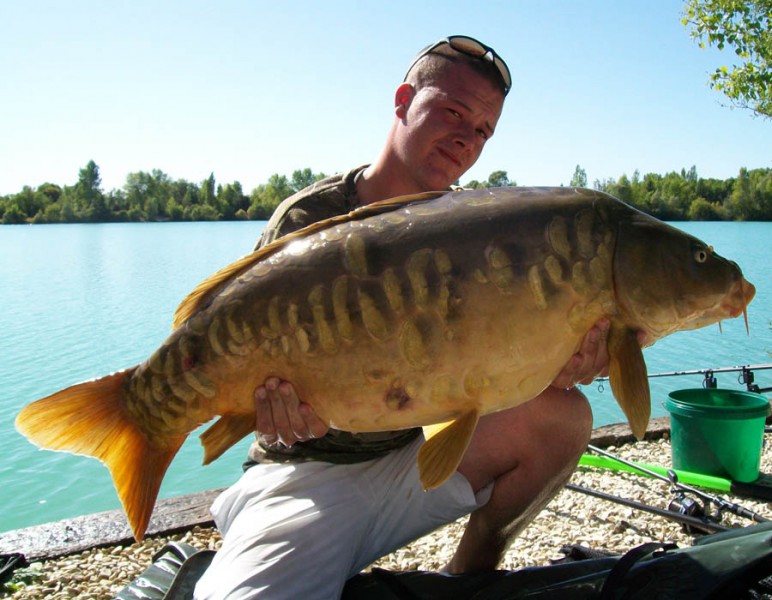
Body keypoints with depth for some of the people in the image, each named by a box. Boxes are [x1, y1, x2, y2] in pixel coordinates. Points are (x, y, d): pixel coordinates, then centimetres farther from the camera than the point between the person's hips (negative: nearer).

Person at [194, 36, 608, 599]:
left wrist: (560, 365, -28)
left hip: (414, 461, 5)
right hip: (306, 473, -4)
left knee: (562, 414, -17)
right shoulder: (308, 219, -11)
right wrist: (281, 407, -37)